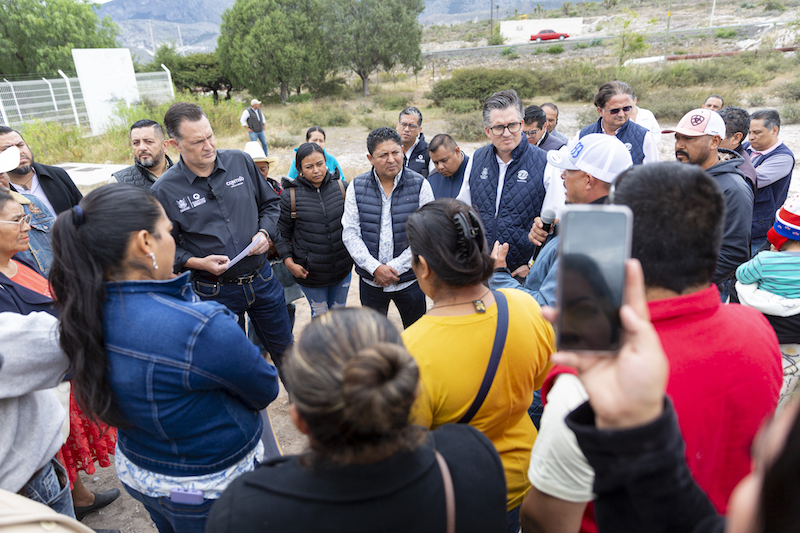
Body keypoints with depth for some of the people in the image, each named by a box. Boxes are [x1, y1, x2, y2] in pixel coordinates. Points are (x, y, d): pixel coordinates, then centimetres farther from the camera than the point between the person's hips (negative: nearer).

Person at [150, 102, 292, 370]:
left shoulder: (240, 161, -3)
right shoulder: (164, 190, -11)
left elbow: (270, 202, 10)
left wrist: (264, 233, -7)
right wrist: (198, 263, -18)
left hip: (261, 278, 3)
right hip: (214, 292, -3)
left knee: (285, 348, 20)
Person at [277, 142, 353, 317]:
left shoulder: (341, 187, -4)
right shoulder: (290, 196, -10)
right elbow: (282, 233, -3)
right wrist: (289, 262, -11)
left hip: (342, 268, 2)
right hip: (310, 272, -2)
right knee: (319, 315, 12)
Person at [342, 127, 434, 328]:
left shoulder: (420, 185, -8)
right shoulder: (357, 187, -3)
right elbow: (350, 234, -4)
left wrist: (395, 268, -15)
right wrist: (375, 268, -16)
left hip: (409, 279, -1)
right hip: (370, 280, 2)